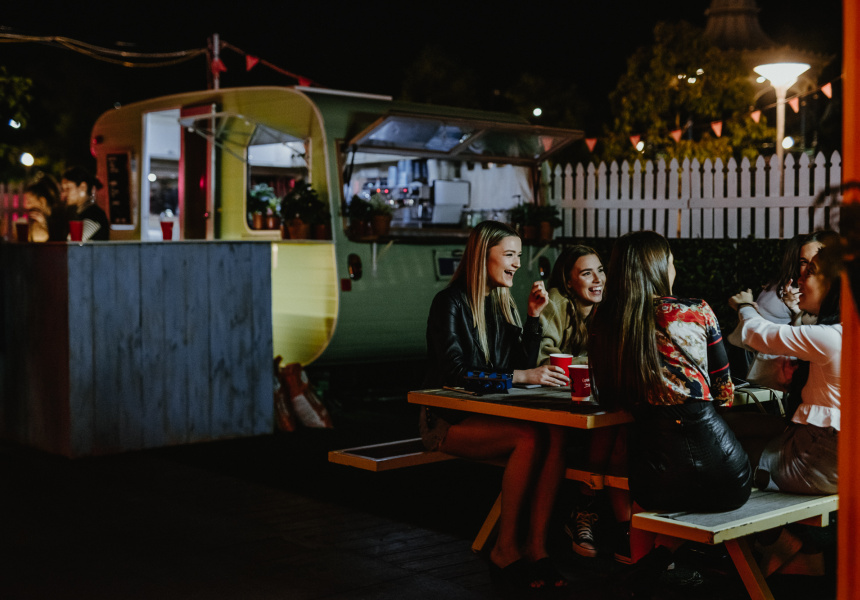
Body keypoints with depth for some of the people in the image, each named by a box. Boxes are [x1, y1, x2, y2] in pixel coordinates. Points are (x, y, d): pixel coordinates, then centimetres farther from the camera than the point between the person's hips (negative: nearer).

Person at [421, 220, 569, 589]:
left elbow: (524, 366, 11)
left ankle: (536, 545, -23)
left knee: (555, 433, -24)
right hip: (449, 420, -6)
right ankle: (505, 548, -18)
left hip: (490, 414, 6)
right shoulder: (450, 303, -9)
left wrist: (534, 316, 0)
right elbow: (455, 372, -21)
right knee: (530, 438, -30)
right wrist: (520, 376, -27)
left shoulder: (503, 303, 13)